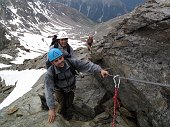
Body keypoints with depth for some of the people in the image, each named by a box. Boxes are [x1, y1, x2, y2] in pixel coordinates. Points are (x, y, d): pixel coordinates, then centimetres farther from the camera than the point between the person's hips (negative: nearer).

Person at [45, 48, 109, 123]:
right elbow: (49, 90, -38)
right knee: (62, 105, -3)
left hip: (71, 89, 2)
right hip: (59, 91, -2)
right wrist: (51, 108, -44)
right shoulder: (50, 73, -36)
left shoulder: (71, 62, -32)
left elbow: (86, 65, -29)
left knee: (69, 106, 17)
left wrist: (100, 70, -40)